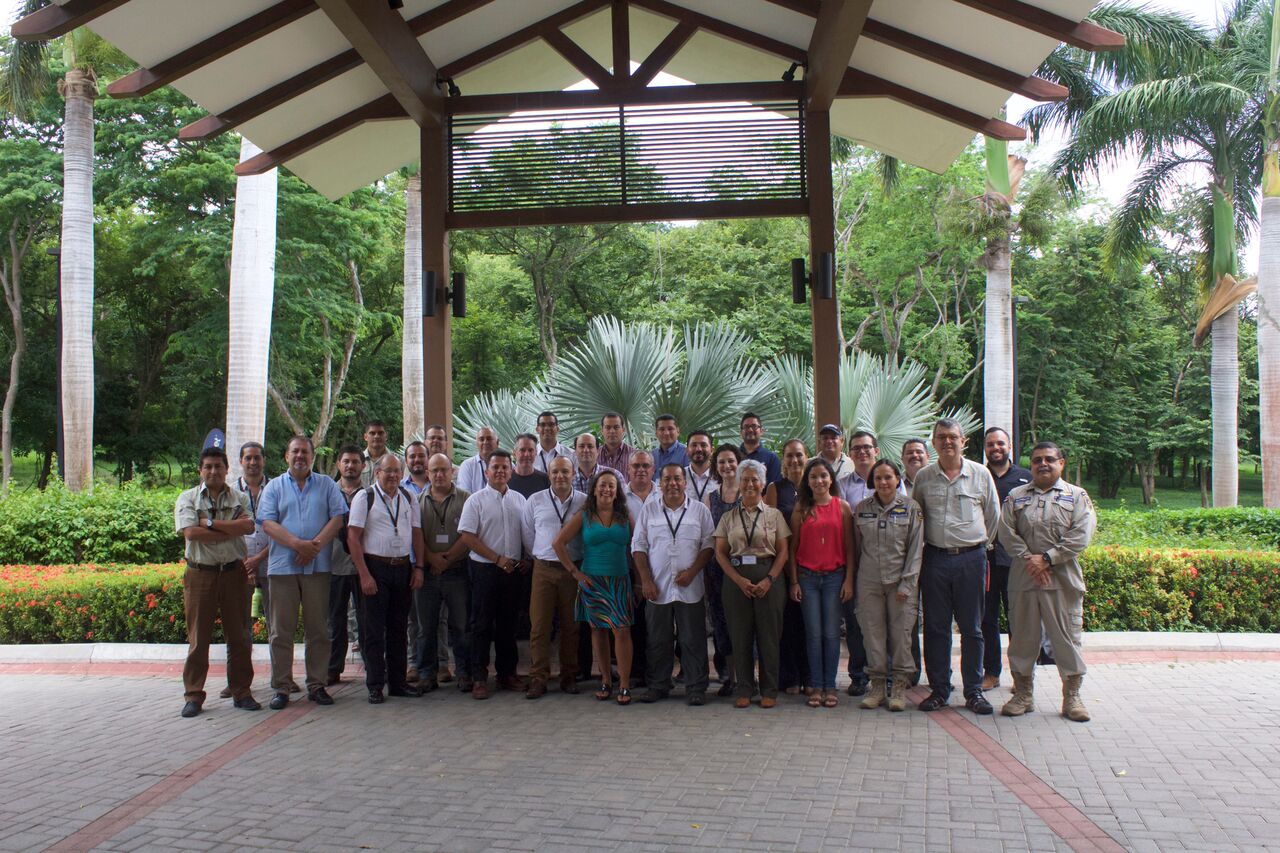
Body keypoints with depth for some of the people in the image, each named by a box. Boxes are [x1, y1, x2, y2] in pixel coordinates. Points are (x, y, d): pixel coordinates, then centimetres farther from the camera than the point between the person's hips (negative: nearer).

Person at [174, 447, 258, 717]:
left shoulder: (240, 498, 8)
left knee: (238, 636, 6)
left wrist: (209, 523, -13)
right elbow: (191, 533, -12)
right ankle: (194, 695, 10)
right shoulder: (187, 498, 3)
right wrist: (232, 528, -12)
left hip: (233, 572, 2)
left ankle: (241, 692, 15)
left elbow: (249, 527, -10)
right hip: (200, 573, -2)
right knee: (198, 637, 1)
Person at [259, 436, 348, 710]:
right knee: (282, 630, 2)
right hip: (282, 565, 0)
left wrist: (316, 545, -13)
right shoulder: (274, 487, 11)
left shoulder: (326, 485, 11)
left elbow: (338, 518, 1)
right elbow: (268, 523, -2)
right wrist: (297, 544, -15)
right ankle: (281, 687, 8)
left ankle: (317, 685, 12)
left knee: (318, 629, 4)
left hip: (317, 566, 0)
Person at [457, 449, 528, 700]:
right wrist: (498, 559, -12)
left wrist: (524, 558, 1)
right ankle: (479, 678, 6)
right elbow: (467, 536, -11)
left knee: (508, 623, 11)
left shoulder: (519, 500, 10)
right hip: (485, 569, -4)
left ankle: (507, 673, 21)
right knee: (482, 625, 0)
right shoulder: (476, 500, -4)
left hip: (513, 570, 4)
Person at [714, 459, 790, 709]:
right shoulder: (728, 517, 9)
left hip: (769, 578, -1)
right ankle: (743, 690, 13)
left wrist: (769, 579, -10)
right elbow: (720, 553, 4)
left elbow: (783, 551, 2)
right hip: (737, 578, 1)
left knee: (768, 634, 1)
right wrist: (739, 580, -9)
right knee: (740, 634, 3)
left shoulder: (774, 515, 6)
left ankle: (769, 690, 11)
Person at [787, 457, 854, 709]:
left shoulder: (842, 507, 3)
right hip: (807, 577, 1)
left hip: (834, 576, 0)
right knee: (813, 634, 3)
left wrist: (849, 579, -2)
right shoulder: (801, 509, 4)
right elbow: (793, 547, 5)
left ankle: (830, 686, 10)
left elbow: (849, 546, 3)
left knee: (831, 633, 2)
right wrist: (794, 581, 1)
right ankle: (816, 686, 9)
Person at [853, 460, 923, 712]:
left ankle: (900, 687, 10)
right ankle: (877, 685, 13)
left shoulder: (911, 508, -1)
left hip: (901, 580, -2)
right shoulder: (861, 509, 6)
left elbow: (916, 549, -2)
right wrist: (855, 579, 8)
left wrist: (907, 584, -8)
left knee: (901, 633, -1)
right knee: (872, 633, 3)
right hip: (869, 581, 2)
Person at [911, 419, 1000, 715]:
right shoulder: (923, 478, 6)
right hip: (935, 558, 1)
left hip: (971, 557, -1)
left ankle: (974, 691, 14)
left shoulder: (980, 474, 3)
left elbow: (993, 515, 12)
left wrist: (982, 544, 11)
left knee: (972, 628, 4)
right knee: (935, 627, 5)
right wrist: (925, 544, 10)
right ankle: (939, 689, 15)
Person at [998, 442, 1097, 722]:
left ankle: (1072, 696, 13)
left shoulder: (1077, 496, 6)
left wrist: (1047, 559, -12)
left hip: (1063, 579, -2)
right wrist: (1028, 559, -11)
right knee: (1022, 636, 7)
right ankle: (1023, 693, 18)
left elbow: (1081, 536, -5)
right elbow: (1007, 532, 2)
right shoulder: (1016, 496, 12)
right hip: (1023, 578, 2)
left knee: (1068, 636, 2)